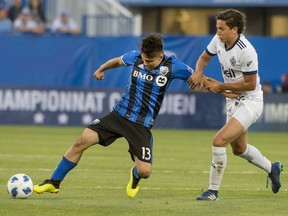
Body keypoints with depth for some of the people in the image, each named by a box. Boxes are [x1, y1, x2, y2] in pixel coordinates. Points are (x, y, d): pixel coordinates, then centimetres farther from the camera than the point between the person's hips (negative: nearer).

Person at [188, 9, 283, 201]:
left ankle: (213, 191, -10)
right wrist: (199, 72, -11)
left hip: (250, 101, -9)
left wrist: (221, 86, -18)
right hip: (233, 100, 9)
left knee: (219, 141, -21)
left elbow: (250, 84, -22)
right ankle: (272, 168, 48)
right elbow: (205, 57, 11)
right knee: (239, 149, 24)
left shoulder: (246, 52, -28)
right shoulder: (218, 40, -6)